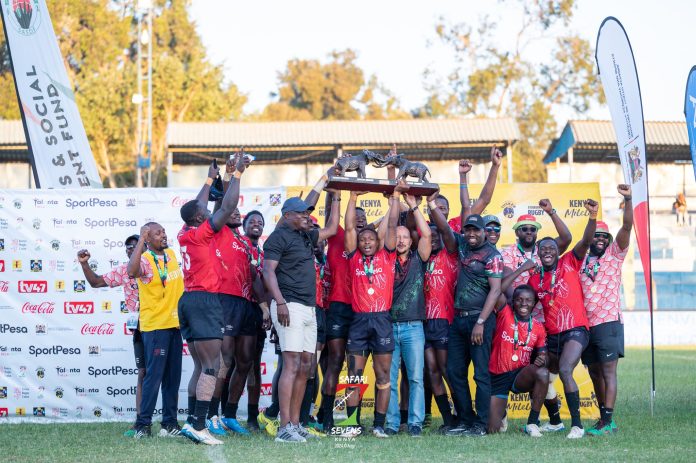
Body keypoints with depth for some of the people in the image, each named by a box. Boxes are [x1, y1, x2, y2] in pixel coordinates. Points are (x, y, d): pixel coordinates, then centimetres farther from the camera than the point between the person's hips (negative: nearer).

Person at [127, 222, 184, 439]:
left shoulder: (171, 254, 11)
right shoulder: (144, 260, -13)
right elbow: (132, 271, -35)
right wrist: (141, 239, -33)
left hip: (175, 324, 8)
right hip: (155, 325, -8)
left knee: (173, 377, 10)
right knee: (154, 376, -10)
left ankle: (170, 423, 15)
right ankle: (143, 425, -7)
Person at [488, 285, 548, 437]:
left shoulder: (538, 328, 3)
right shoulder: (504, 314, -5)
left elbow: (541, 355, 7)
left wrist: (541, 360, -15)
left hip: (521, 376, 2)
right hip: (497, 377, -2)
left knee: (543, 373, -34)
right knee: (492, 429, -8)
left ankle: (532, 423, -19)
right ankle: (501, 413, 32)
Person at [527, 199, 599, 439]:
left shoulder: (569, 264, -2)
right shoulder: (534, 279, 10)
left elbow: (586, 241, -17)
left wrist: (593, 217, -32)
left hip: (575, 330, -6)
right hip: (550, 336, 7)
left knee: (565, 371, -26)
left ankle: (577, 424, -24)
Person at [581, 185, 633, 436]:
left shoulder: (614, 254, 3)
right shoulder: (580, 262, 15)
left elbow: (627, 227, -10)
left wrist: (628, 200, -21)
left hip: (608, 322, -5)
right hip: (586, 324, 5)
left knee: (608, 370, -10)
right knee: (595, 372, 10)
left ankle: (608, 421, -16)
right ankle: (604, 419, 19)